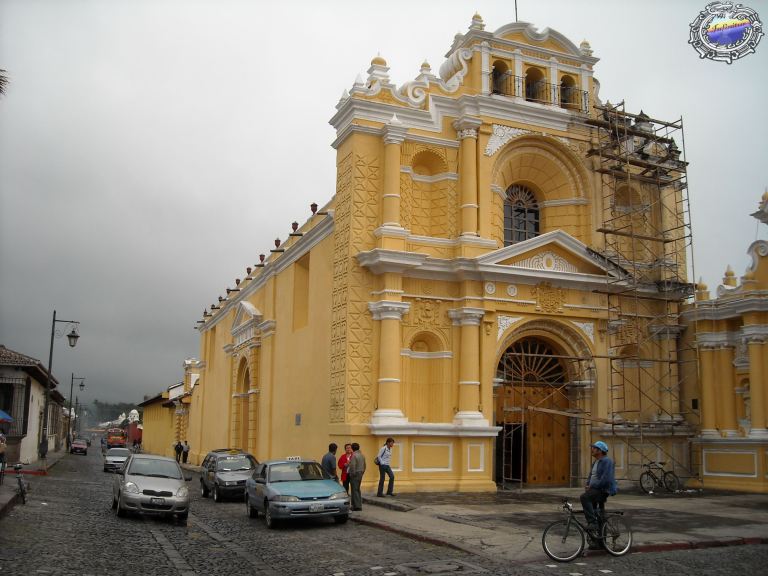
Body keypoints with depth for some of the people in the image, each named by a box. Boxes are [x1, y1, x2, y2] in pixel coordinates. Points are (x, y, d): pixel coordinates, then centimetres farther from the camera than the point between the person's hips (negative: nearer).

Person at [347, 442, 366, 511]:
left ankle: (357, 506, -5)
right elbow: (364, 465, 15)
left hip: (355, 474, -9)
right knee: (358, 490, 17)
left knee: (355, 490, -4)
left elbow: (352, 466, -21)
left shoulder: (354, 455, -17)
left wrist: (352, 474, -11)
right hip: (360, 474, 9)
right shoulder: (362, 455, 11)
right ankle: (359, 505, 20)